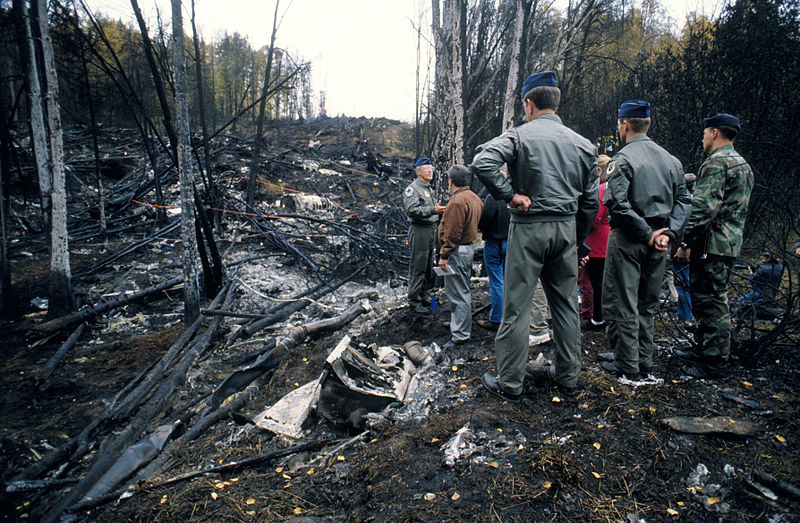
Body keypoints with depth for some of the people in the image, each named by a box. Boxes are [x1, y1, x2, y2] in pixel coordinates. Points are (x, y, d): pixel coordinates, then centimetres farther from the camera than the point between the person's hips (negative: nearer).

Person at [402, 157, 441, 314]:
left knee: (428, 267, 14)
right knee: (418, 267, -7)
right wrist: (433, 210, -28)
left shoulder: (428, 189, 20)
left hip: (431, 230, 10)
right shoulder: (412, 189, -10)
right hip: (419, 231, -9)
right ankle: (414, 300, 0)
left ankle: (421, 296, 24)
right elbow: (412, 210, -23)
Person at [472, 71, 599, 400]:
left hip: (528, 227, -5)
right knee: (566, 305, 15)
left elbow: (482, 164, -22)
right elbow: (590, 201, 11)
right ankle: (568, 377, 26)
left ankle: (510, 383, 11)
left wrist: (510, 195, -13)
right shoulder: (582, 144, 10)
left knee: (516, 306, 2)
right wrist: (577, 238, 19)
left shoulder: (519, 135, -5)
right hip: (567, 228, 5)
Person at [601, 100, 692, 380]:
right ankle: (645, 361, 25)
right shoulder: (672, 160, 10)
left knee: (621, 305, 3)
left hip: (628, 240, -7)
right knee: (646, 304, 17)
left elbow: (618, 203, -21)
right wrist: (668, 232, -2)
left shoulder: (622, 159, -11)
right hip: (657, 243, 7)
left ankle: (627, 366, 9)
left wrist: (647, 235, -15)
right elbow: (683, 201, 7)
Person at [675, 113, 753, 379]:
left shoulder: (716, 162, -14)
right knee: (714, 299, 17)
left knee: (709, 301, -5)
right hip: (731, 243, 10)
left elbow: (703, 208, -23)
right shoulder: (744, 165, 20)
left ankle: (713, 362, 0)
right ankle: (703, 349, 28)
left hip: (711, 244, -10)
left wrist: (686, 243, -20)